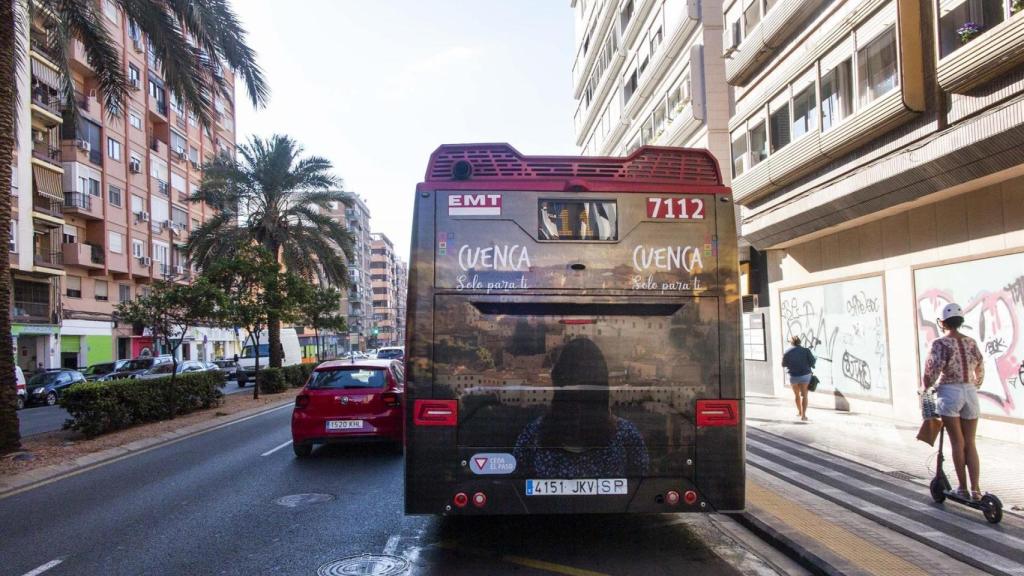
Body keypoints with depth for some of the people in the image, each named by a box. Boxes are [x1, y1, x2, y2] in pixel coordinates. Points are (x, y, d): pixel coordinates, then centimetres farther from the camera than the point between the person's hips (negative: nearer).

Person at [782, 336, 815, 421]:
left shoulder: (787, 352, -5)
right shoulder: (805, 350, -5)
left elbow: (784, 364, 3)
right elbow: (812, 361, -7)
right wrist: (815, 359, 15)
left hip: (793, 376, 1)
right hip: (805, 375, -1)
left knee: (796, 395, 20)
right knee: (804, 395, 2)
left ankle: (799, 412, 36)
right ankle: (803, 415, -9)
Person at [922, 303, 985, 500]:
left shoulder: (940, 344, -10)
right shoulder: (971, 342, 6)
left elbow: (932, 371, -13)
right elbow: (980, 371, 12)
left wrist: (926, 386, 5)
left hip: (949, 393, -4)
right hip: (970, 393, 4)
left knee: (957, 443, 5)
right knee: (970, 443, 10)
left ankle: (963, 488, 10)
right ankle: (975, 489, 8)